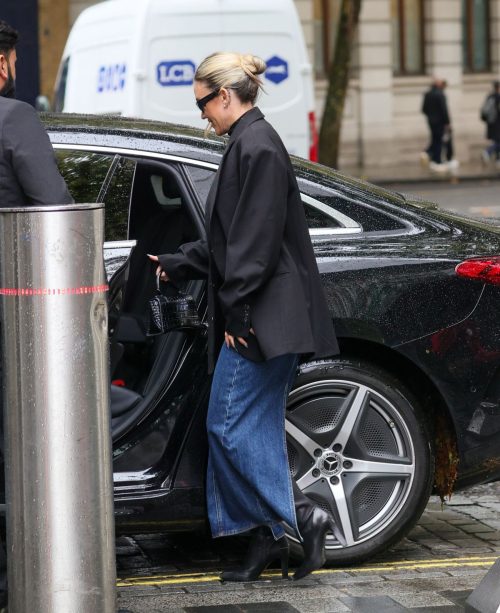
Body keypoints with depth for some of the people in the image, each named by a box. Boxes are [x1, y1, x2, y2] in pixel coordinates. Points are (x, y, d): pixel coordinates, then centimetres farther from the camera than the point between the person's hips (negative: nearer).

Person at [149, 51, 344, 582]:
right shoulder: (248, 144, 17)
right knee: (256, 427, 9)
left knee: (230, 424, -8)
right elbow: (226, 242, 25)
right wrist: (175, 266, 31)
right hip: (255, 318, 10)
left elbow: (255, 240, -19)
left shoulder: (257, 147, -14)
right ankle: (268, 537, 11)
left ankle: (303, 517, -6)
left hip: (263, 317, -10)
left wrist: (236, 309, -19)